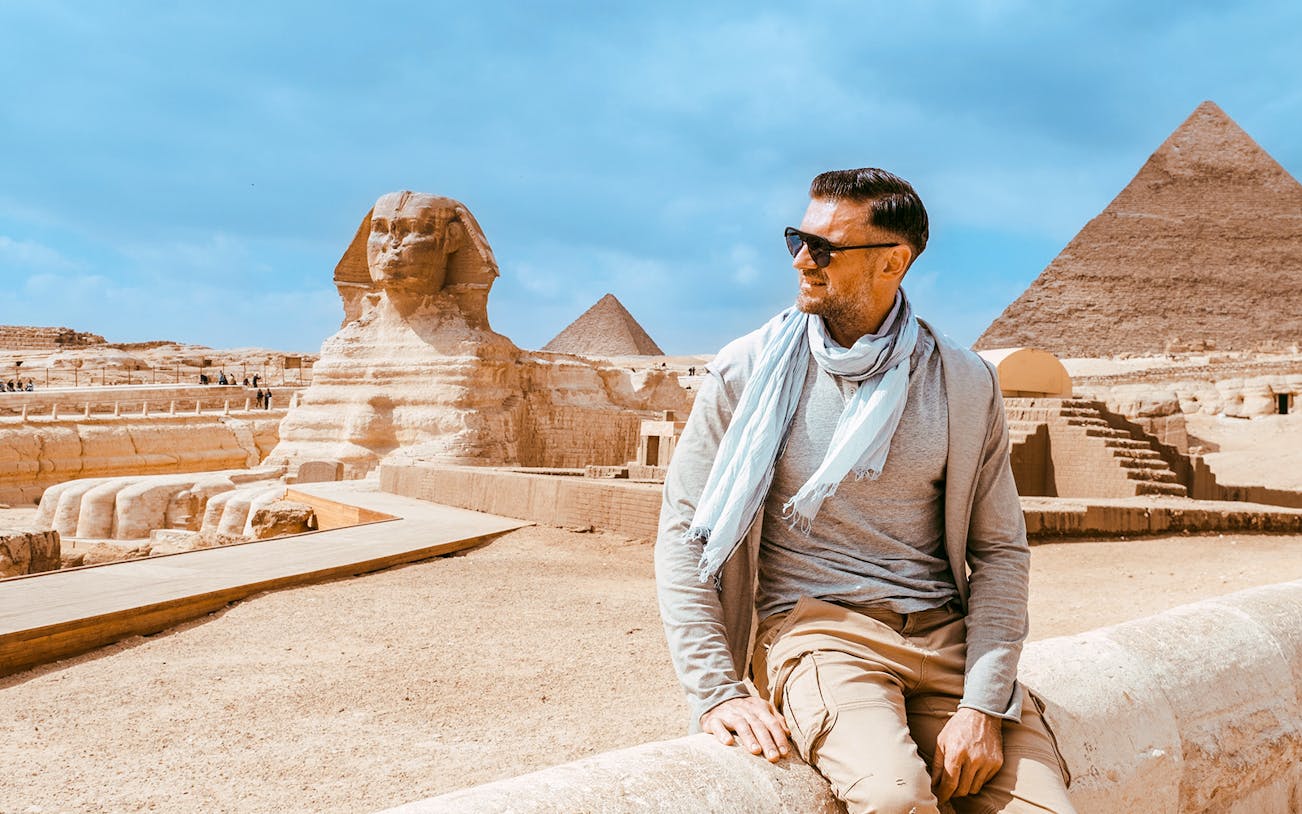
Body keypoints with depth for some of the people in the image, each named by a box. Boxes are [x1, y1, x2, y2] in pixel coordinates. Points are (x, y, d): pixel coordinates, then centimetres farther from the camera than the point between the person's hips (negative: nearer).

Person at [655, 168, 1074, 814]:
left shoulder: (963, 384, 5)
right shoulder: (747, 373, 0)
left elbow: (999, 549, 5)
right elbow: (684, 533, 0)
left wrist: (983, 706, -7)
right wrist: (715, 690, -10)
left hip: (947, 635, 3)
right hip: (816, 625, -2)